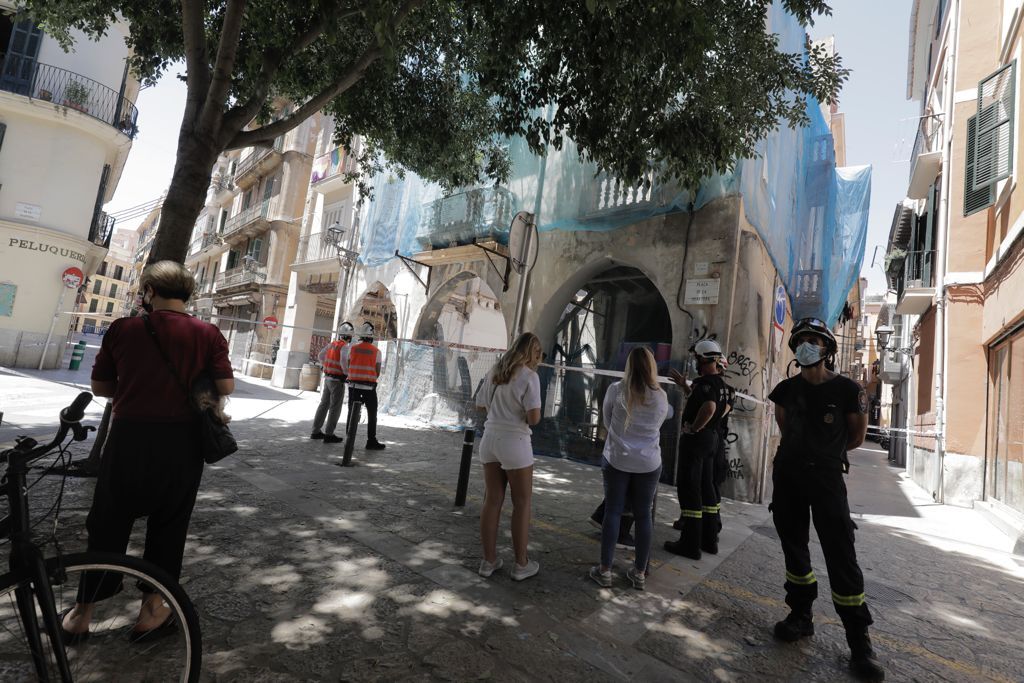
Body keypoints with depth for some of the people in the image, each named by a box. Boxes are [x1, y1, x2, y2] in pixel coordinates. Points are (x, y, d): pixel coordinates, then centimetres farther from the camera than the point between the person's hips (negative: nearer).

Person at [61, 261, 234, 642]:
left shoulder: (123, 329, -3)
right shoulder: (207, 334, -6)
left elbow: (100, 386, 4)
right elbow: (226, 387, -9)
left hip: (129, 438, 1)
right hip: (181, 443, 0)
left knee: (108, 526, 18)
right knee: (168, 527, 15)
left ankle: (82, 614, 33)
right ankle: (151, 611, 27)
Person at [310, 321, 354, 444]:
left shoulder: (332, 344, 6)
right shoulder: (344, 347, -17)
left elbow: (320, 355, 20)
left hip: (327, 378, 8)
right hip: (338, 381, -8)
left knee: (324, 404, 15)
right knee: (335, 408, 0)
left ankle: (316, 431, 21)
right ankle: (329, 435, 3)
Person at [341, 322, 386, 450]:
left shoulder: (352, 348, 1)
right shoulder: (376, 351, -5)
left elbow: (347, 367, 1)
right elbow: (377, 373, -5)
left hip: (354, 384, 3)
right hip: (369, 387, -3)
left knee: (352, 413, 12)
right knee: (372, 414, 7)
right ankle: (371, 441, 8)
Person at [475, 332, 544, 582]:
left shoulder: (495, 371, 6)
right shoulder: (529, 376, -13)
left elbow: (481, 405, 15)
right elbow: (534, 418, -17)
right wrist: (520, 414, 3)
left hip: (490, 438, 6)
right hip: (515, 442, -6)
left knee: (492, 501, 14)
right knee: (522, 504, 10)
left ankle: (489, 561, 24)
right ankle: (521, 564, 21)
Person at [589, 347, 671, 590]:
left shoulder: (615, 390, -9)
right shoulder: (661, 397, -3)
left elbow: (607, 422, 3)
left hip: (617, 460, -1)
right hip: (649, 464, 1)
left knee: (612, 513, 8)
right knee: (643, 516, 11)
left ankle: (605, 570, 15)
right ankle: (640, 573, 22)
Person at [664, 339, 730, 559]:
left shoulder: (706, 381, -19)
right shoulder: (721, 383, 12)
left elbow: (709, 408, -35)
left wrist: (694, 428, -22)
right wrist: (684, 385, 28)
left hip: (696, 438, -10)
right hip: (711, 438, 10)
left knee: (688, 487, -3)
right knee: (706, 486, 17)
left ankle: (690, 543, 3)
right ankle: (709, 539, 26)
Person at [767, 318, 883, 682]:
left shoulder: (848, 389, -7)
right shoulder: (786, 389, 2)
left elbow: (857, 436, 6)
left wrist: (825, 452, 13)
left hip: (826, 478, -3)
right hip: (787, 475, 4)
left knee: (841, 557, -4)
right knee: (793, 547, 11)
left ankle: (859, 641, 8)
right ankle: (801, 616, 26)